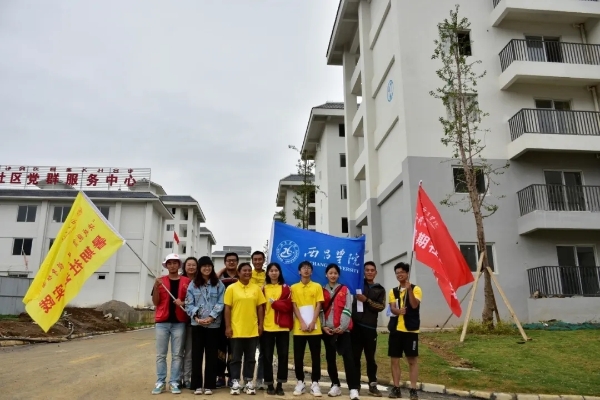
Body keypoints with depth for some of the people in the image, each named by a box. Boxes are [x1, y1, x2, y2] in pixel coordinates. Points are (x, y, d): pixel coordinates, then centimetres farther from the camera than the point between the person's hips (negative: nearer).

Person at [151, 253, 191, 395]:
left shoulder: (186, 281, 3)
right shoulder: (160, 281, 6)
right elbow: (155, 302, 4)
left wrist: (183, 302, -12)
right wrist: (156, 287, -11)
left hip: (179, 322, -1)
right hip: (162, 322, 1)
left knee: (177, 355, 4)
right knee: (160, 354, 4)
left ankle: (174, 382, 11)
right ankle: (160, 382, 12)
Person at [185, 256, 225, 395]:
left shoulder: (219, 284, 4)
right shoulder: (193, 284, 6)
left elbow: (220, 303, -2)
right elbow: (189, 304, 1)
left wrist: (211, 317, -13)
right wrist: (196, 317, -13)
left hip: (213, 324, -1)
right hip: (197, 324, 1)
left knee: (211, 354, 5)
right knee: (197, 354, 5)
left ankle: (209, 385, 13)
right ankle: (197, 385, 14)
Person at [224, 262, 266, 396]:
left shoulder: (256, 288, 5)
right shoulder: (231, 288, -2)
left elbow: (260, 308, 8)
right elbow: (227, 308, -3)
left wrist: (260, 325, 3)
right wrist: (228, 327, -7)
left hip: (252, 330, 2)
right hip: (236, 330, -2)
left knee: (250, 358, 10)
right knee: (236, 358, 6)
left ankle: (249, 383, 19)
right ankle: (235, 383, 16)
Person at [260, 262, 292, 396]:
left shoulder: (285, 288, 5)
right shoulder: (263, 288, 7)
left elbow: (287, 306, -7)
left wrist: (274, 302, -12)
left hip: (282, 327, 0)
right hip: (267, 327, 1)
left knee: (283, 355, 2)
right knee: (267, 356, 4)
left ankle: (280, 385, 12)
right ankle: (269, 385, 15)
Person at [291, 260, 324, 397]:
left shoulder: (317, 287, 6)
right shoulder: (294, 287, 5)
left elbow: (318, 305, 1)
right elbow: (294, 306, 0)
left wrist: (313, 323, -11)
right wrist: (302, 323, -11)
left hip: (315, 327, 0)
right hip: (299, 328, 0)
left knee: (315, 356, 3)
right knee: (298, 357, 4)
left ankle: (315, 383, 13)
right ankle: (300, 382, 17)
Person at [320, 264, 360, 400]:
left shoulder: (345, 290, 6)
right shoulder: (322, 291, 10)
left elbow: (347, 310, -2)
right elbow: (320, 309, 5)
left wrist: (342, 326, -12)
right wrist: (323, 326, -7)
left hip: (343, 329, -2)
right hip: (327, 329, 3)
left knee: (348, 357, -10)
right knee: (330, 357, 7)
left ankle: (354, 388, -12)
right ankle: (335, 385, 19)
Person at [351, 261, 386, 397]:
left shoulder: (380, 289, 12)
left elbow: (381, 307, -2)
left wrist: (367, 300, -13)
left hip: (370, 327, 1)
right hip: (355, 325, -1)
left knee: (370, 358, 7)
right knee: (355, 357, 3)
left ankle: (373, 385, 15)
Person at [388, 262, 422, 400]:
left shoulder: (415, 289, 0)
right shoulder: (393, 291, 13)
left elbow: (414, 305, -16)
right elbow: (392, 308, -1)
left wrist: (409, 289, -26)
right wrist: (398, 311, -23)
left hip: (411, 330, -4)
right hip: (396, 329, 4)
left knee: (412, 360, 1)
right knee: (394, 359, 5)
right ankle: (396, 388, 14)